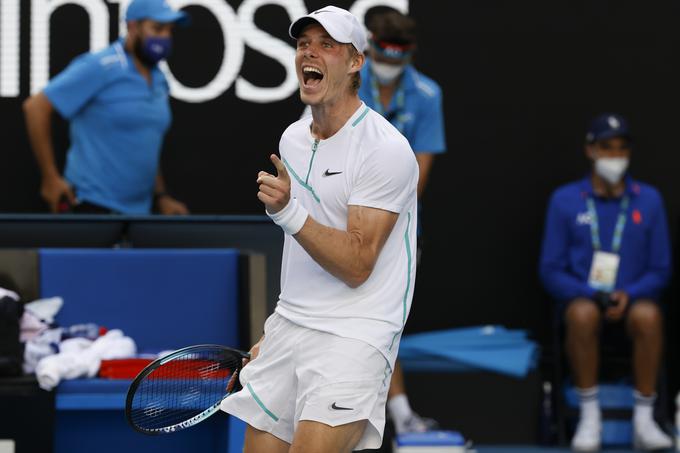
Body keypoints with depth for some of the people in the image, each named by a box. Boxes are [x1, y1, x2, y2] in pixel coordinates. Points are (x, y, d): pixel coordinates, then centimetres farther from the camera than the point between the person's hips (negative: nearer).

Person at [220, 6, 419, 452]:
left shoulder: (387, 150, -13)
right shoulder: (292, 138, 12)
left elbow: (355, 265, -18)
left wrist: (287, 211, -28)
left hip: (353, 336, -7)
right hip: (289, 328, 7)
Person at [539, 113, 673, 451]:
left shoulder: (648, 200, 7)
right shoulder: (565, 200, 4)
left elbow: (660, 269, 8)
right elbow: (551, 270, 4)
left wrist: (629, 295, -12)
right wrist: (590, 294, -14)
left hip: (632, 298, 1)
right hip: (580, 295, -1)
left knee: (649, 316, -35)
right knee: (582, 314, -37)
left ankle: (644, 419, -29)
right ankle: (589, 416, -26)